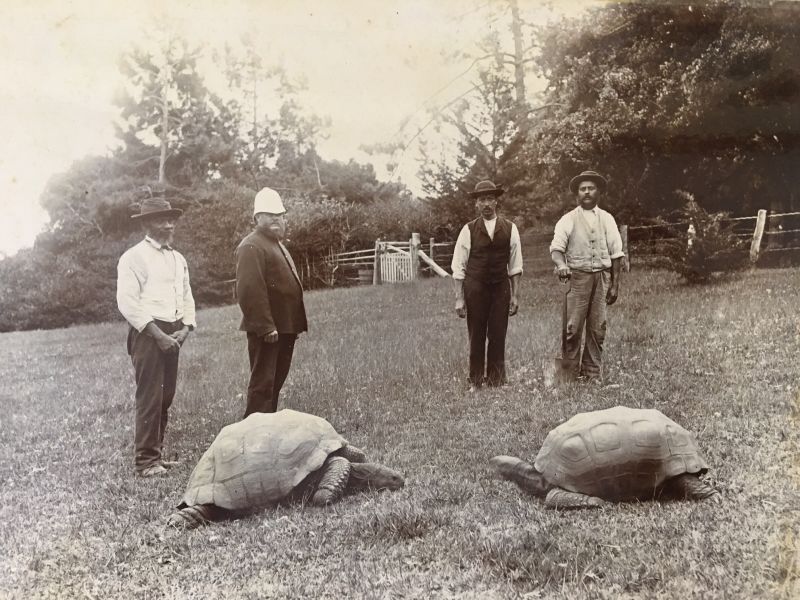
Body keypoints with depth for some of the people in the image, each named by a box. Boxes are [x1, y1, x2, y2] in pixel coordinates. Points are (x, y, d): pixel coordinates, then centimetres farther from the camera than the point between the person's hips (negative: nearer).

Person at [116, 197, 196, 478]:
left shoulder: (178, 258, 16)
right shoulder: (134, 257, -7)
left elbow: (187, 297, 19)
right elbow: (127, 302, -14)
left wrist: (185, 328, 1)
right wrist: (158, 334, -17)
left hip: (173, 334, 7)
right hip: (147, 333, -7)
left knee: (166, 396, 11)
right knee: (149, 397, -7)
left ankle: (155, 452, 22)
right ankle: (145, 460, 1)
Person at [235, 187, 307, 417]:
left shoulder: (277, 244, 20)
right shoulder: (252, 246, -13)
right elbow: (250, 291, -22)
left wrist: (296, 325, 20)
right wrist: (266, 327, -25)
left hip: (284, 328, 10)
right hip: (266, 330, -10)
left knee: (275, 382, 16)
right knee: (262, 384, -4)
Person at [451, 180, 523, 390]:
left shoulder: (510, 229, 5)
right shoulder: (469, 230, 0)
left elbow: (515, 266, 7)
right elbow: (458, 268, 0)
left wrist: (515, 295, 3)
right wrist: (459, 299, -4)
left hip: (501, 287, 1)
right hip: (475, 288, -1)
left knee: (498, 336, 3)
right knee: (476, 336, 3)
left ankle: (496, 381, 14)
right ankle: (475, 382, 13)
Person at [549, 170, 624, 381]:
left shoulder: (607, 219, 13)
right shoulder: (568, 219, 6)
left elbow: (616, 253, 11)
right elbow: (556, 247, -6)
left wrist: (615, 284, 5)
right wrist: (561, 265, -28)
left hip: (602, 276, 2)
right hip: (577, 276, -2)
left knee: (597, 329, 2)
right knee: (573, 327, -8)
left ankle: (593, 374, 9)